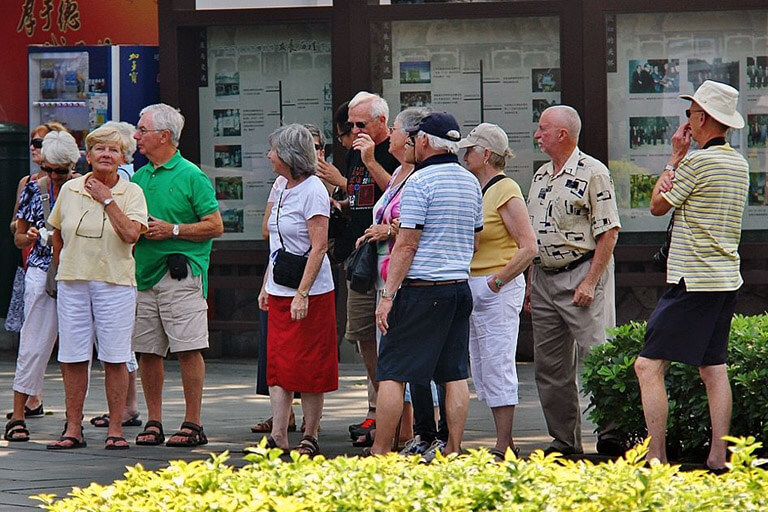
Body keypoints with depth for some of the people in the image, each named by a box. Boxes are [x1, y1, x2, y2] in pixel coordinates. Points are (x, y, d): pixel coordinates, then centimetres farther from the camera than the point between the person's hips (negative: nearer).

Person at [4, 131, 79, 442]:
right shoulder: (34, 189, 4)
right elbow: (18, 238, 12)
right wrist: (29, 238, -11)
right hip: (42, 273, 0)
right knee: (35, 344, -3)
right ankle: (17, 415, 0)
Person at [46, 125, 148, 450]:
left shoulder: (131, 192, 0)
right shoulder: (69, 190, 8)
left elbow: (130, 233, -16)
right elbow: (57, 234, 20)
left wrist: (107, 199, -11)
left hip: (115, 281, -3)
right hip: (73, 282, 3)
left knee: (114, 358, -1)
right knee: (72, 357, 2)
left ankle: (115, 429, 5)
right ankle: (73, 429, 8)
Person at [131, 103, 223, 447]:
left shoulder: (191, 177, -2)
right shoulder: (139, 178, 16)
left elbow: (215, 226, -5)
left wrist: (172, 230, -13)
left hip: (180, 273, -6)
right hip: (143, 274, 6)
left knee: (188, 349, -7)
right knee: (147, 351, 6)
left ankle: (193, 423, -4)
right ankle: (153, 422, 13)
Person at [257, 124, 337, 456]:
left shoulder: (313, 191, -13)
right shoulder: (283, 187, 12)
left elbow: (319, 247, -17)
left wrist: (302, 294, -21)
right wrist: (266, 285, 17)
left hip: (310, 292, -8)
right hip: (280, 292, 8)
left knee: (308, 368, -2)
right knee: (277, 365, 4)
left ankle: (310, 438, 6)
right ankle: (278, 437, 4)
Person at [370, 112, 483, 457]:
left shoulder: (420, 181, -11)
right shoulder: (471, 182, 12)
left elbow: (406, 245, -14)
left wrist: (387, 295, -12)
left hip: (422, 288, -7)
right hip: (460, 286, 7)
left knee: (392, 372, -4)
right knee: (455, 374, 7)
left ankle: (379, 452, -5)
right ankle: (454, 451, 6)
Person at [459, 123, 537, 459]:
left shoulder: (506, 192, -12)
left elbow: (528, 247, -17)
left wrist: (497, 282, -16)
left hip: (498, 290, -10)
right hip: (473, 289, 10)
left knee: (497, 369, -7)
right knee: (481, 370, 10)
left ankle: (503, 450, -4)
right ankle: (506, 443, 15)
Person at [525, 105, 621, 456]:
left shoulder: (593, 173, -9)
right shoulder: (541, 176, 15)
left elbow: (609, 232, -13)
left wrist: (590, 282, -18)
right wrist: (531, 283, 15)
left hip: (581, 276, -8)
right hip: (544, 278, 8)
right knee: (549, 367, 8)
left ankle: (611, 433, -6)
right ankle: (564, 440, 15)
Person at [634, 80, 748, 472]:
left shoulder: (698, 161, -14)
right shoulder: (739, 164, 12)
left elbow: (658, 205, -2)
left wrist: (675, 156, 5)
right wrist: (681, 162, 6)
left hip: (693, 281, -9)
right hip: (727, 278, 9)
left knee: (649, 365, -8)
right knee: (713, 367, 10)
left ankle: (656, 457, -14)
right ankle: (718, 457, 7)